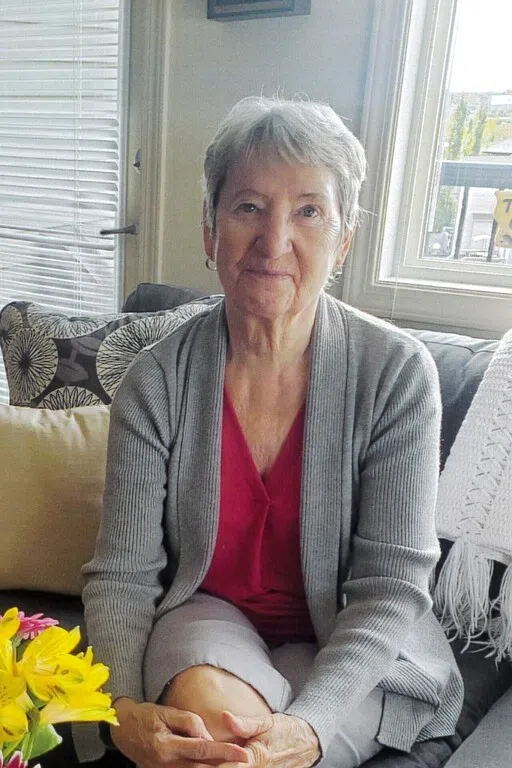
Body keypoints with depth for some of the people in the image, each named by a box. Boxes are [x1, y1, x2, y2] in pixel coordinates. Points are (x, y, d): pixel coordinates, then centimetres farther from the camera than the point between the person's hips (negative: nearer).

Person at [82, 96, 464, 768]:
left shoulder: (399, 373, -17)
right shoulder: (157, 381, -13)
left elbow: (391, 586, -16)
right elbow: (123, 574, -10)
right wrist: (124, 709, -28)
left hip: (355, 652, 0)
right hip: (206, 618, 1)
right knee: (206, 702, -31)